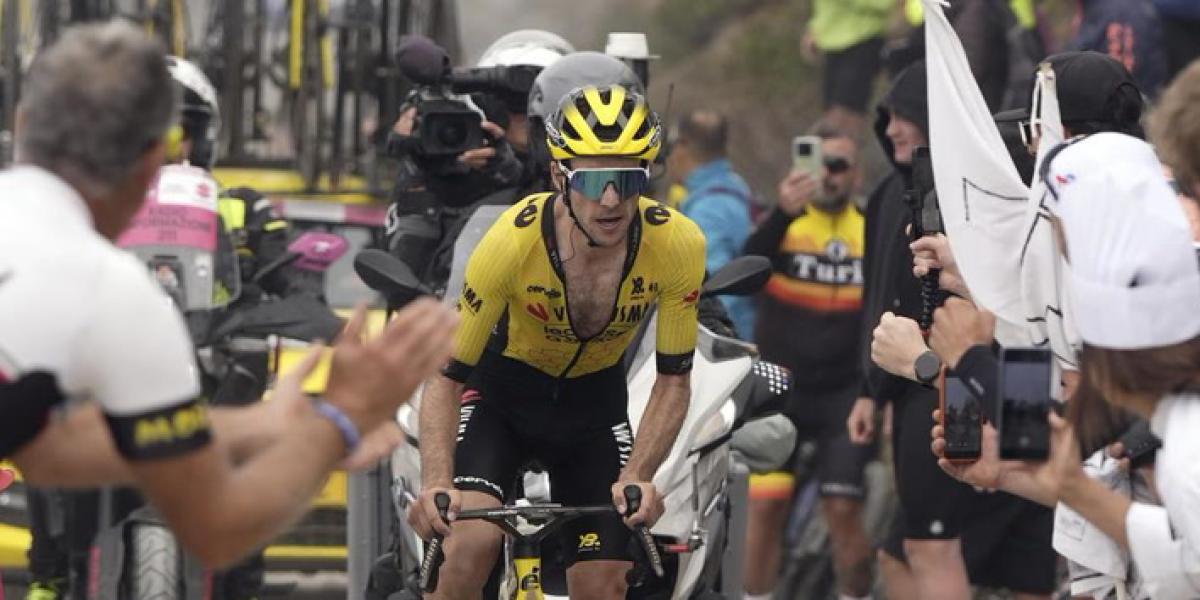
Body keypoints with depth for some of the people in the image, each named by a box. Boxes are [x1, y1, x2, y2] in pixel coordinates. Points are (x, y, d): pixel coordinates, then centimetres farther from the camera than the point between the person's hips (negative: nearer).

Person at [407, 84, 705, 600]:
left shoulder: (678, 247, -27)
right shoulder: (514, 241, -33)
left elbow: (673, 382, -15)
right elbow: (446, 377, -25)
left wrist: (636, 478, -30)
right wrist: (436, 485, -40)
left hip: (594, 400, 2)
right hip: (503, 389, -2)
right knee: (472, 544, -26)